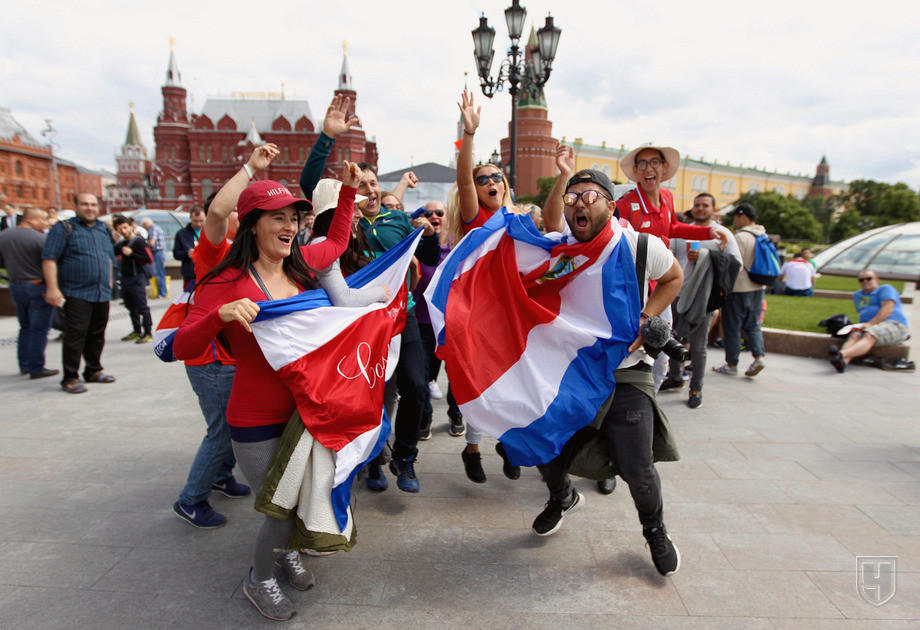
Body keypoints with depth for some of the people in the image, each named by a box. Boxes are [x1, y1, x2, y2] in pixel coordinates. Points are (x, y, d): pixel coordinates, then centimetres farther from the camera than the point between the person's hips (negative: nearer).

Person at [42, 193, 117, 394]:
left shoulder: (103, 229, 16)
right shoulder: (64, 228, -3)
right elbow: (49, 259, -9)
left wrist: (109, 282, 20)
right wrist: (52, 288, -17)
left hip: (102, 294, 6)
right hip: (77, 293, -6)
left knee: (97, 334, 12)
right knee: (75, 335, -8)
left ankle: (94, 370, 24)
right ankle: (70, 378, -1)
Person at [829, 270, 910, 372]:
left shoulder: (886, 289, 6)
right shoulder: (858, 295, 26)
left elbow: (888, 309, -9)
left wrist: (871, 323, -21)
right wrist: (861, 325, 6)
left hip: (893, 325, -5)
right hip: (868, 327, 5)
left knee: (869, 336, -35)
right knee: (854, 335, -29)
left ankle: (842, 354, -65)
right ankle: (844, 361, -59)